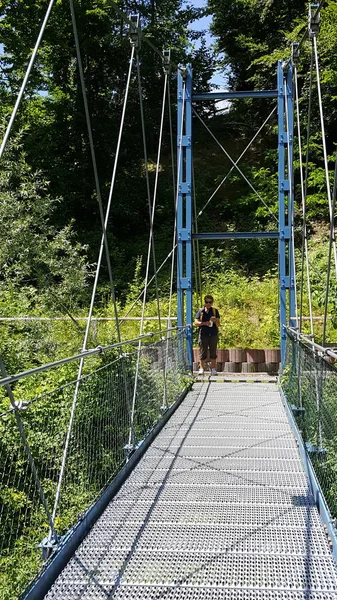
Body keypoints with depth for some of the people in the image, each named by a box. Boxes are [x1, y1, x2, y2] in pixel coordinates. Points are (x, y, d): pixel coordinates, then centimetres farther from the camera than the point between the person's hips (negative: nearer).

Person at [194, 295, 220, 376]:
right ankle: (202, 368, 9)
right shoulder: (201, 311, 6)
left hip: (213, 334, 1)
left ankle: (213, 369, 10)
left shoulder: (215, 311, 9)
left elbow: (218, 324, 8)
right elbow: (196, 322, 1)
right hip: (203, 334, -1)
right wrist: (204, 323, -14)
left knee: (213, 352, 4)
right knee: (203, 352, 2)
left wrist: (215, 321, -14)